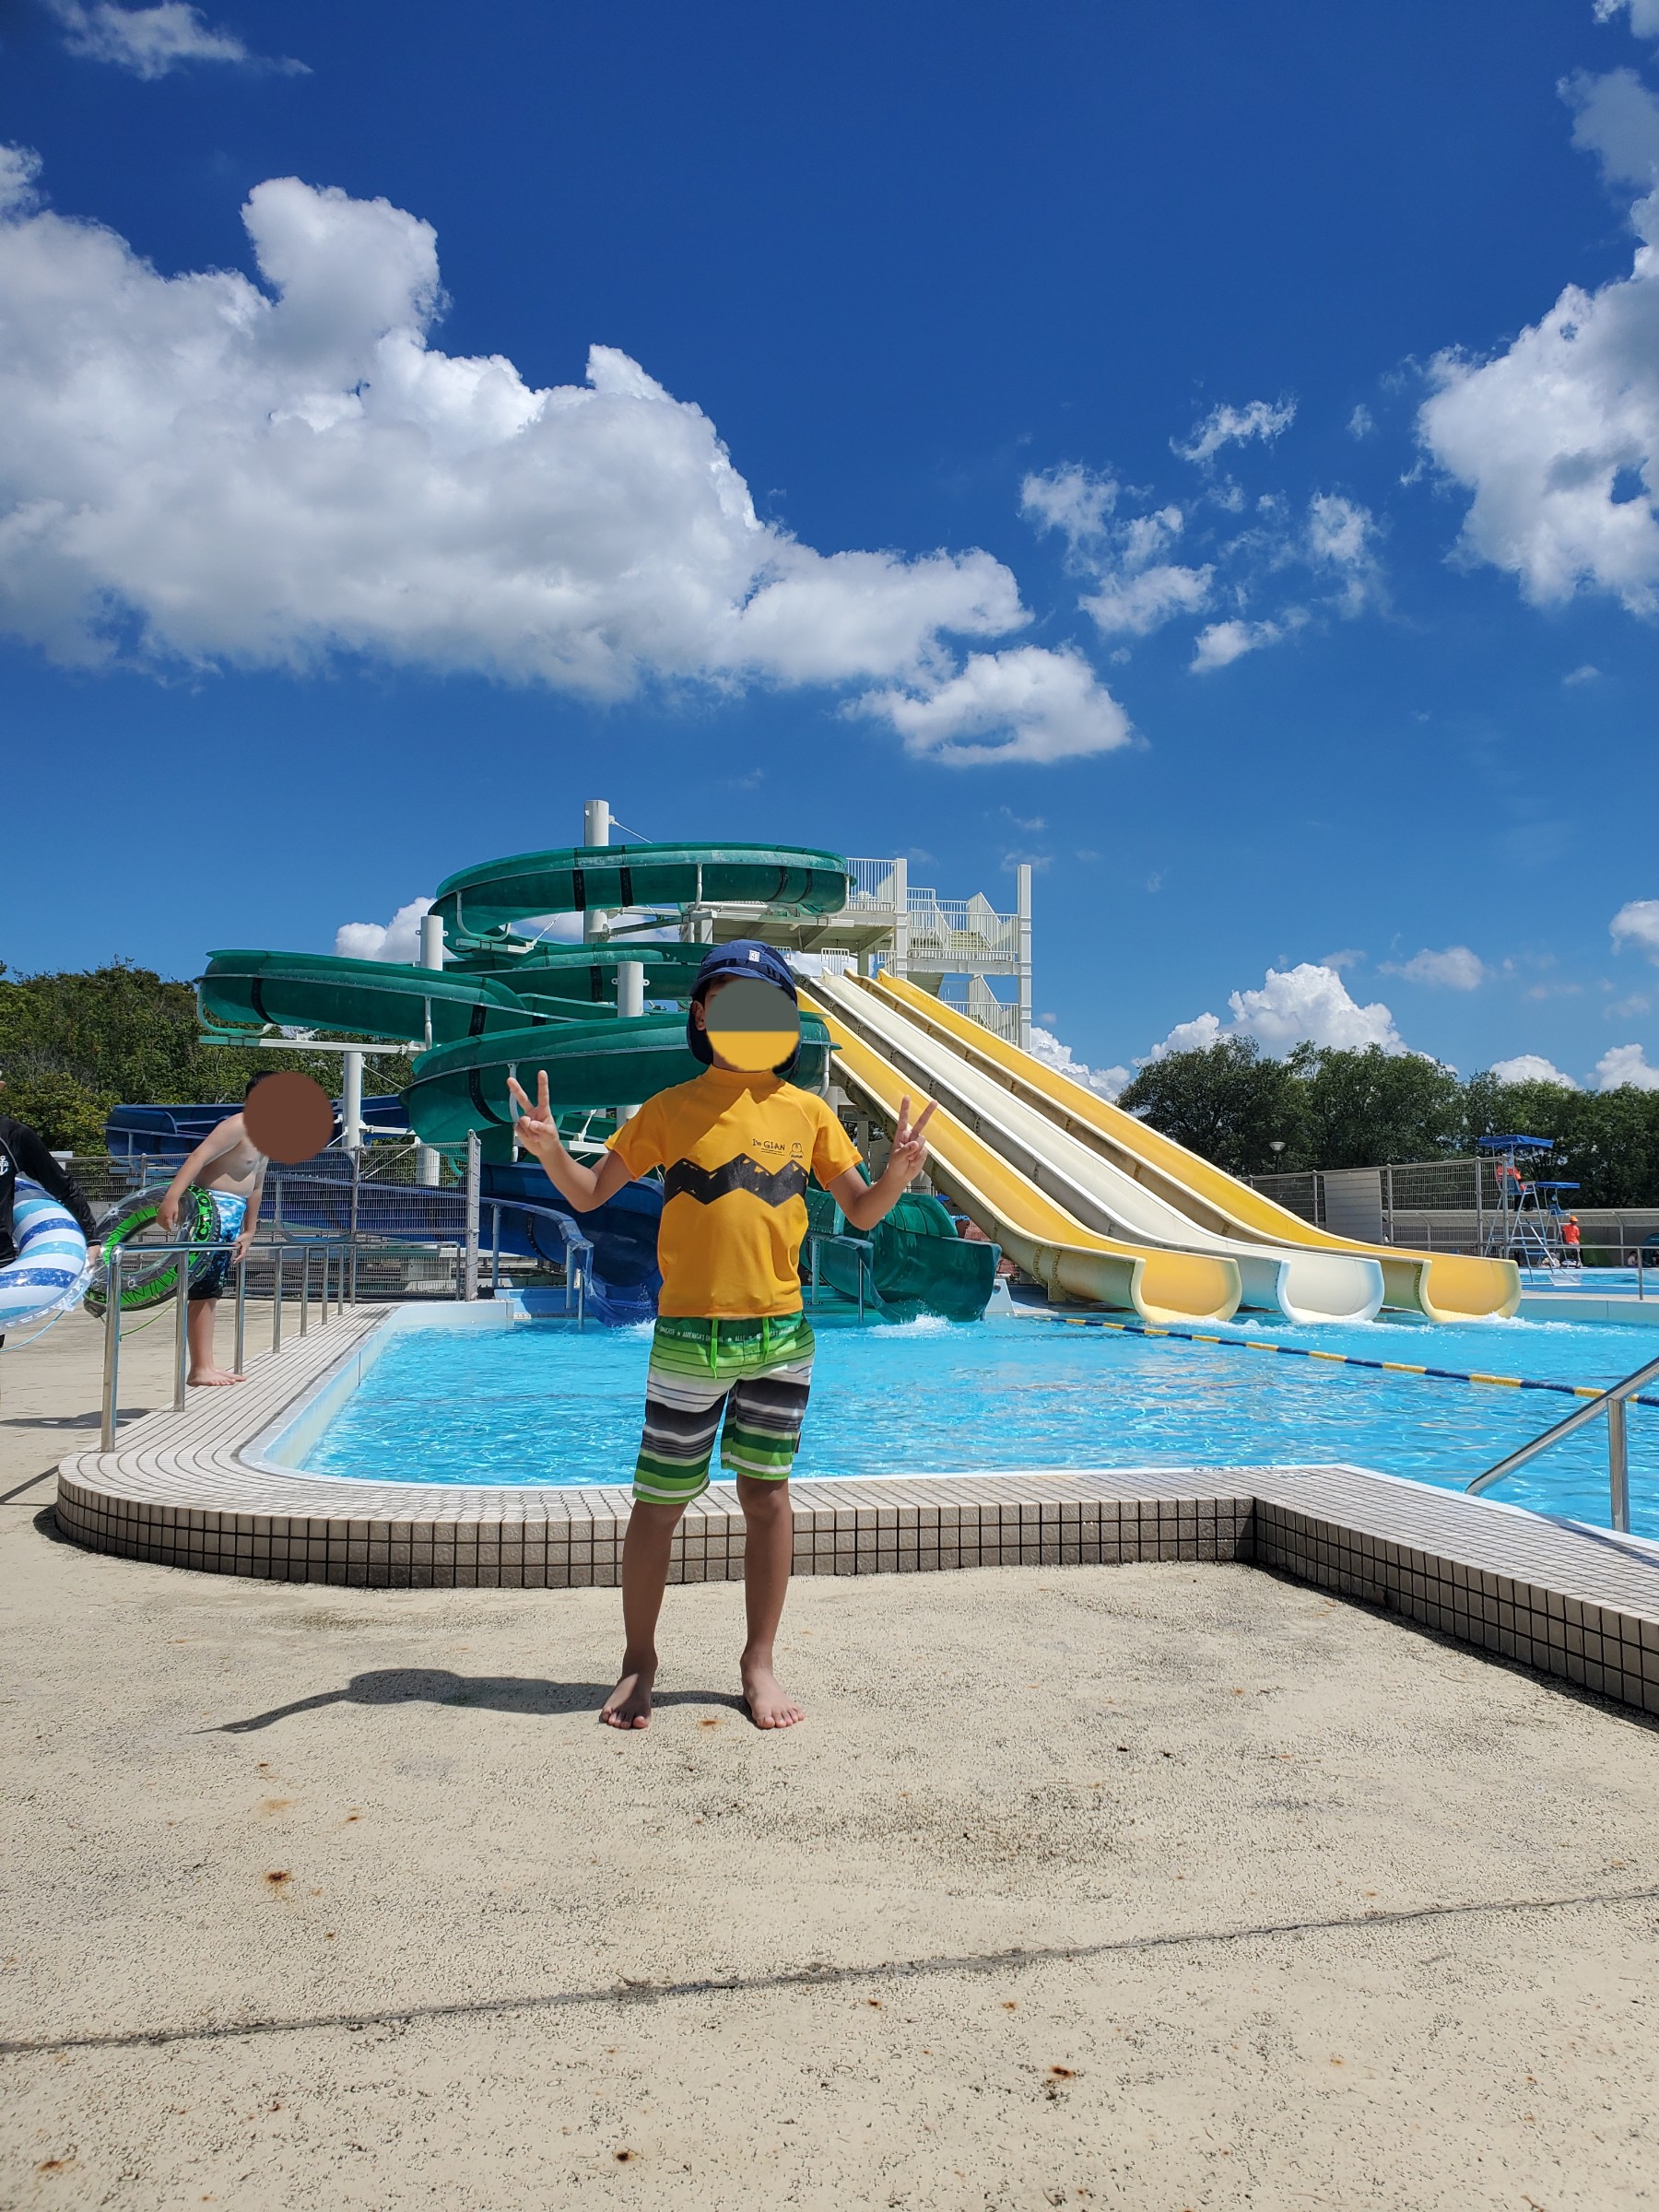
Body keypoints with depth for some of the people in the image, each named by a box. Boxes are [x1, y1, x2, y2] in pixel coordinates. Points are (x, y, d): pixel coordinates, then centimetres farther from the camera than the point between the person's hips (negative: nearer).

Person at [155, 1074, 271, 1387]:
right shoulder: (237, 1126, -15)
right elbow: (198, 1157, -27)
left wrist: (249, 1230, 22)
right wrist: (171, 1197, -39)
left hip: (232, 1214, 10)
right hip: (213, 1208, -10)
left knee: (212, 1290, 14)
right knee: (204, 1289, -8)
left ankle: (207, 1364, 21)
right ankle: (199, 1369, -6)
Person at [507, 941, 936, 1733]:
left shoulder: (806, 1113, 5)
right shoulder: (669, 1109, 2)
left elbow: (861, 1210, 10)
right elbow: (590, 1194, 3)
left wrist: (898, 1172, -11)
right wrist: (549, 1150, -17)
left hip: (779, 1332, 1)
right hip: (687, 1333, -1)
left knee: (766, 1493, 7)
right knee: (659, 1502, 6)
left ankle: (759, 1663, 23)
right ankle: (638, 1662, 25)